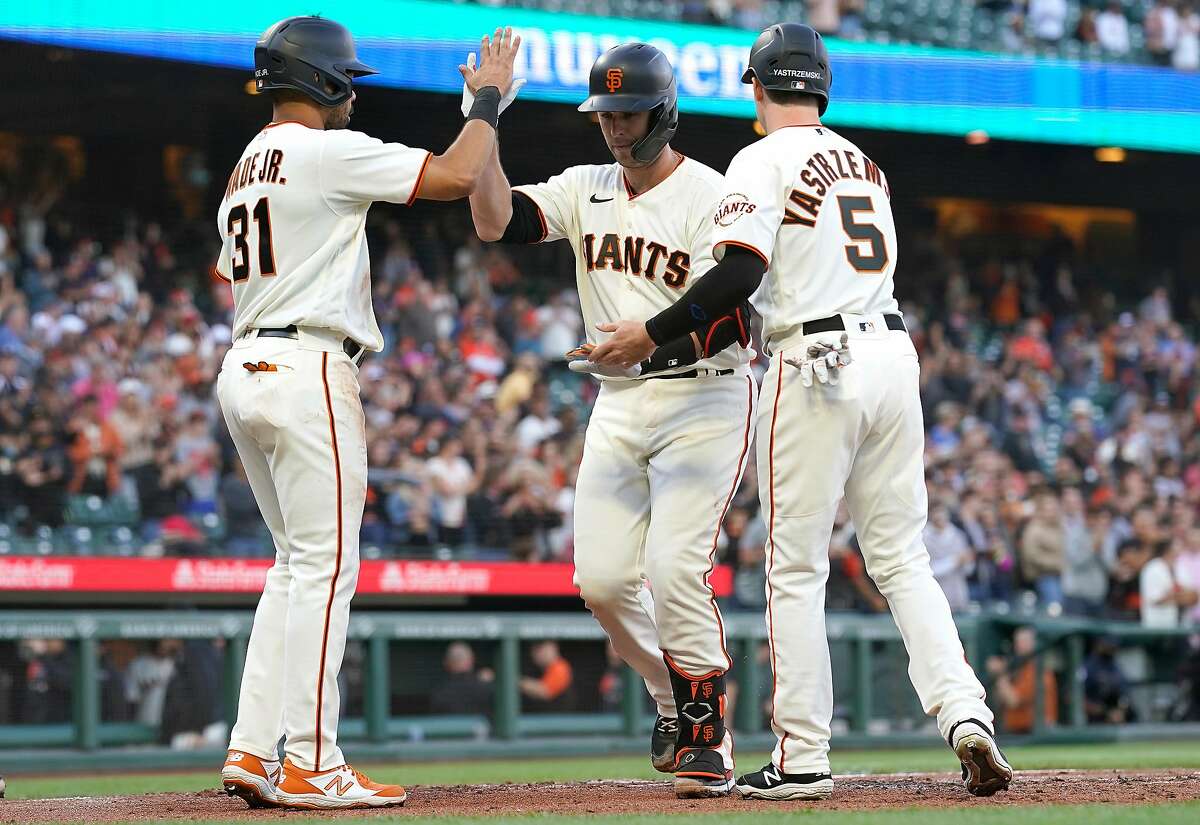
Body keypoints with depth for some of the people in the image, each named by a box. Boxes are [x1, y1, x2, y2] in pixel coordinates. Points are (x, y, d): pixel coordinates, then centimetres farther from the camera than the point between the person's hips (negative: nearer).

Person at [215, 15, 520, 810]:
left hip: (244, 367, 9)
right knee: (325, 566, -8)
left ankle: (252, 750, 9)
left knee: (299, 563, 14)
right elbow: (455, 176, -14)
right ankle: (310, 767, -9)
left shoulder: (246, 169, 20)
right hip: (306, 369, -9)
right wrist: (489, 99, 0)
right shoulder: (326, 150, -9)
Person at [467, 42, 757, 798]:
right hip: (620, 404, 6)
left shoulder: (709, 197, -11)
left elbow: (732, 323, -19)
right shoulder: (586, 191, 7)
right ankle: (676, 702, 23)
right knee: (602, 578, 0)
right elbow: (496, 222, -7)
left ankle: (707, 735, -5)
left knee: (675, 567, -18)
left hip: (706, 400, -6)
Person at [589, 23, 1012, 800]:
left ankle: (803, 758, 1)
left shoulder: (764, 160, -3)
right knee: (903, 558, 9)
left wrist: (650, 336, -7)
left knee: (796, 568, 1)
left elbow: (740, 272, -14)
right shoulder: (864, 163, 19)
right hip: (895, 353, 6)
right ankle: (965, 713, -8)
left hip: (818, 366, -6)